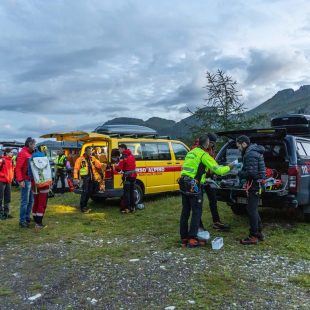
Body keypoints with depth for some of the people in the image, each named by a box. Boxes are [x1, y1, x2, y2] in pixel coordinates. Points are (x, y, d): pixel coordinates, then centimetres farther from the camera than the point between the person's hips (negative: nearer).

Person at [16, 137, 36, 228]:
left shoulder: (30, 153, 14)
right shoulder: (22, 153, -12)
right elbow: (18, 168, -17)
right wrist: (20, 180, -22)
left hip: (31, 180, 9)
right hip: (25, 181, -9)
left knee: (30, 201, 15)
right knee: (25, 201, -4)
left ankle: (27, 218, 25)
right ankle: (22, 221, 3)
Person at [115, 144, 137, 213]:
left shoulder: (123, 157, -14)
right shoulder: (132, 156, 11)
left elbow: (119, 168, -16)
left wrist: (116, 166, 5)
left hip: (127, 176, -7)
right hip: (133, 175, 7)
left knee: (126, 192, -1)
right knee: (132, 192, 14)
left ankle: (127, 208, 1)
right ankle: (133, 207, 20)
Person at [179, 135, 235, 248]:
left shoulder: (191, 152, 17)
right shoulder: (204, 155, -7)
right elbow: (217, 170, -7)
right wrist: (228, 167, 11)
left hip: (183, 183, 8)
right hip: (193, 185, -8)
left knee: (185, 212, 12)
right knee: (196, 212, 0)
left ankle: (184, 238, 19)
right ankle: (192, 239, 0)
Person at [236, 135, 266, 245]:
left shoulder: (250, 154, -18)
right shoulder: (254, 151, 15)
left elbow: (251, 173, -24)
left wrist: (239, 174, -9)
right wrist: (241, 172, 11)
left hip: (255, 184, -11)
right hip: (257, 183, 11)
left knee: (251, 210, -5)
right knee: (253, 209, 18)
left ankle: (253, 236, 1)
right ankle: (259, 232, 26)